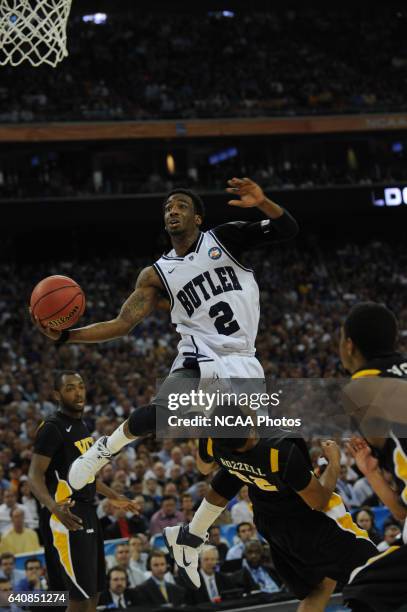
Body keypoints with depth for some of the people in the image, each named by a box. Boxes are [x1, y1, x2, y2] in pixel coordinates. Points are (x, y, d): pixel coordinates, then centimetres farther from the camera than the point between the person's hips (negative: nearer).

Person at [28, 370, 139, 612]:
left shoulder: (82, 424, 14)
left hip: (87, 511, 10)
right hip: (68, 515, -10)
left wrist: (113, 497, 30)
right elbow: (35, 476, -20)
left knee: (93, 592, 13)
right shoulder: (52, 428, -14)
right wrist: (53, 506, -38)